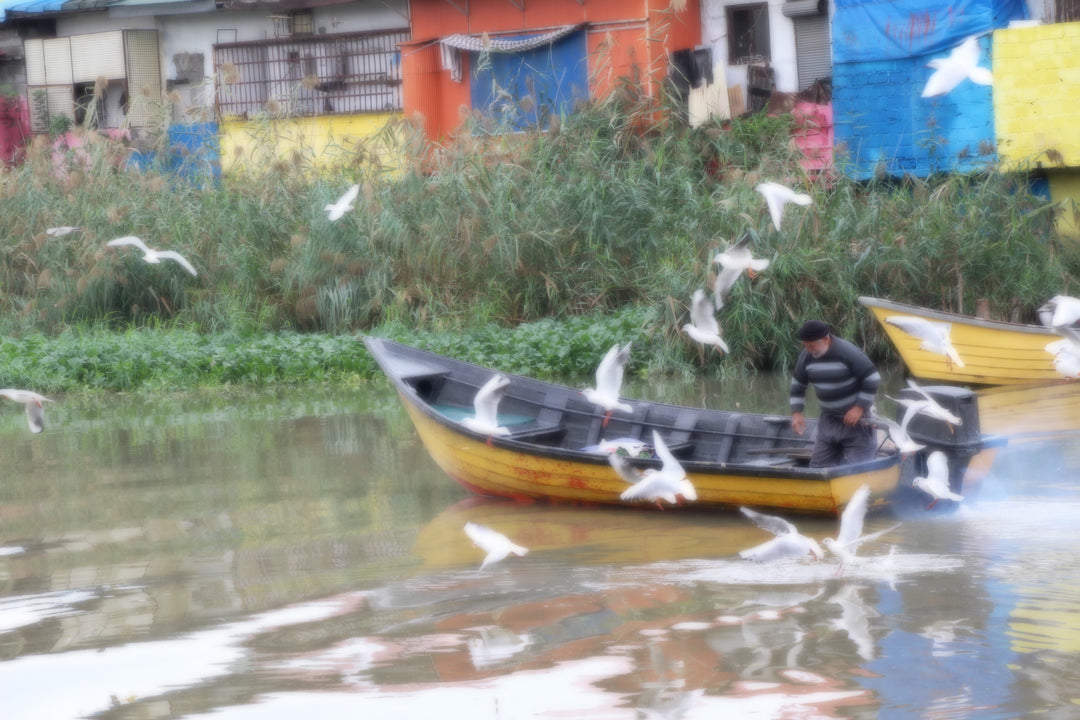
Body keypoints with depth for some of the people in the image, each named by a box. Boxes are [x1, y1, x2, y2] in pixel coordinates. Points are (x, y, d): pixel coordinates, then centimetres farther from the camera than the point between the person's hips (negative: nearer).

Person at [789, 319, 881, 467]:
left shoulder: (848, 352, -20)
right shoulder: (806, 357, -1)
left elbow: (873, 379, -16)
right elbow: (797, 386, 13)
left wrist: (860, 407, -18)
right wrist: (796, 412, 2)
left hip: (854, 418, -6)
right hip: (828, 421, 6)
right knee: (818, 466, 6)